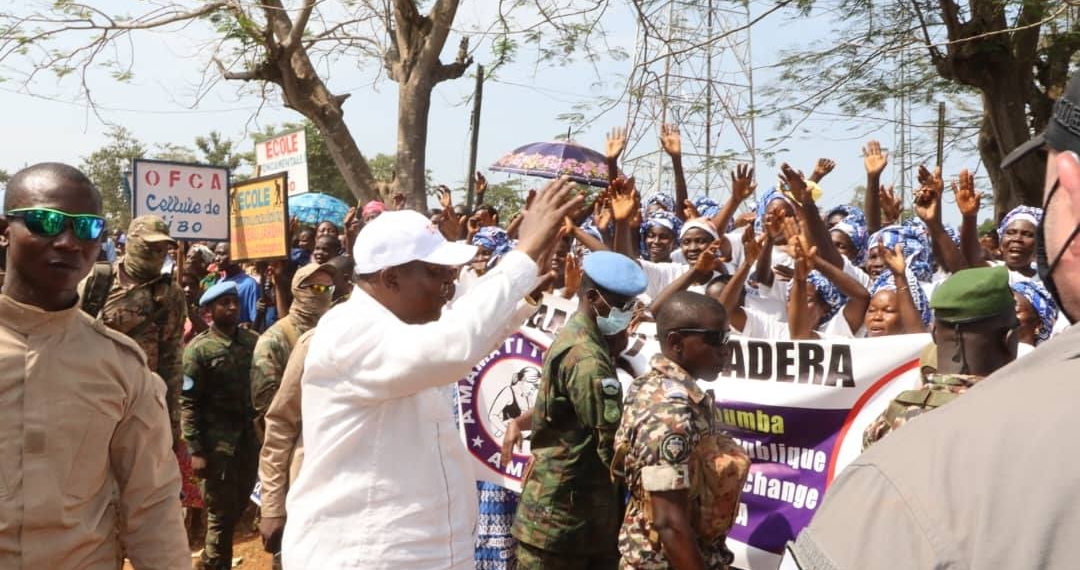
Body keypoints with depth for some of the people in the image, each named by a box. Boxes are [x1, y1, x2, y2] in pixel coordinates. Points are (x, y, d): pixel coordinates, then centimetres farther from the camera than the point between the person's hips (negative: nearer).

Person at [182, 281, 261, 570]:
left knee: (238, 507, 17)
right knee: (221, 513, 6)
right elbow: (188, 402, -9)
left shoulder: (253, 341, 5)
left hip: (249, 437, 5)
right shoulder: (199, 348, -7)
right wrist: (195, 450, -13)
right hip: (217, 443, -4)